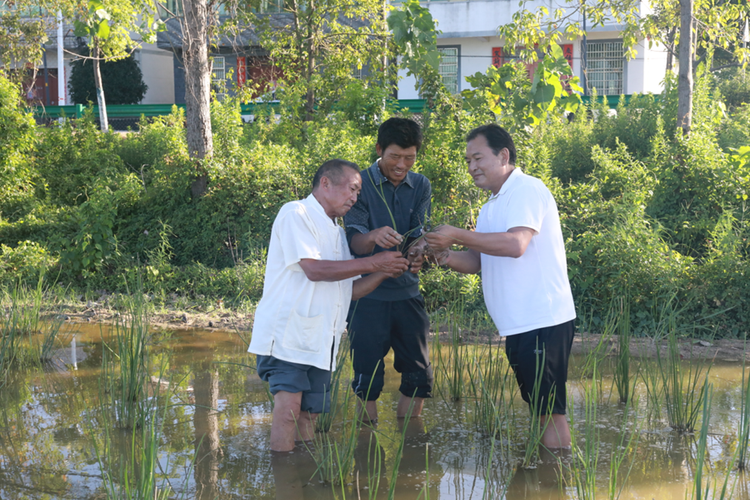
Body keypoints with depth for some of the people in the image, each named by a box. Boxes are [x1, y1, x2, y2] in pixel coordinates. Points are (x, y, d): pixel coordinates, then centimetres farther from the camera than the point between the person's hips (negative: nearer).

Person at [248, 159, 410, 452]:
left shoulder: (337, 233, 23)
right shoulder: (296, 214, -4)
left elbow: (350, 290, 21)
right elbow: (314, 269, -16)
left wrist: (386, 272, 5)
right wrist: (372, 263, -11)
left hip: (320, 341, 8)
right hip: (287, 336, -8)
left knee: (309, 413, 4)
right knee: (288, 407, -17)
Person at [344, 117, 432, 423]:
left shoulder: (421, 186, 6)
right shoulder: (361, 184, -7)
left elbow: (418, 233, -1)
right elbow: (354, 241, -16)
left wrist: (417, 253, -26)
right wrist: (373, 237, -40)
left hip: (407, 291, 4)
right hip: (367, 293, -4)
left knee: (419, 375, 7)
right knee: (368, 377, -2)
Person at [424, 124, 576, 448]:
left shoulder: (526, 190, -10)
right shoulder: (492, 206, 21)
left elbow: (515, 244, -25)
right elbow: (478, 260, 15)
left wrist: (457, 236, -22)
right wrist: (449, 258, -6)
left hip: (543, 322, -10)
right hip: (518, 324, 10)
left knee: (549, 409, -8)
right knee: (537, 406, 13)